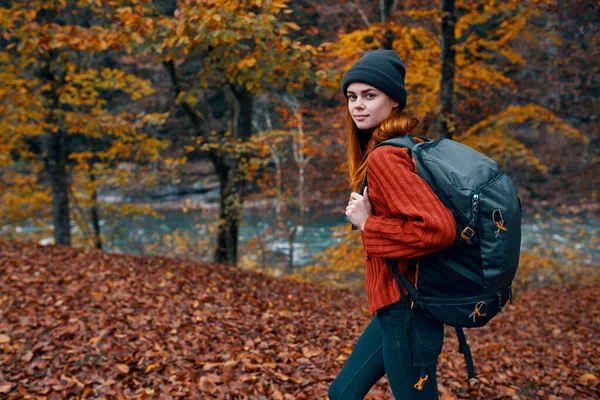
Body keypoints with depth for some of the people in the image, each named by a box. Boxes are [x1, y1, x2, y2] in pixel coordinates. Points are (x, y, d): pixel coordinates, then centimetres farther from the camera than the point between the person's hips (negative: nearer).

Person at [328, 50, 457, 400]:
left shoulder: (384, 157, -20)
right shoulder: (403, 147, 8)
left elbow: (439, 228, -30)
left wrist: (368, 225, -20)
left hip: (405, 310, -10)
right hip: (397, 305, 10)